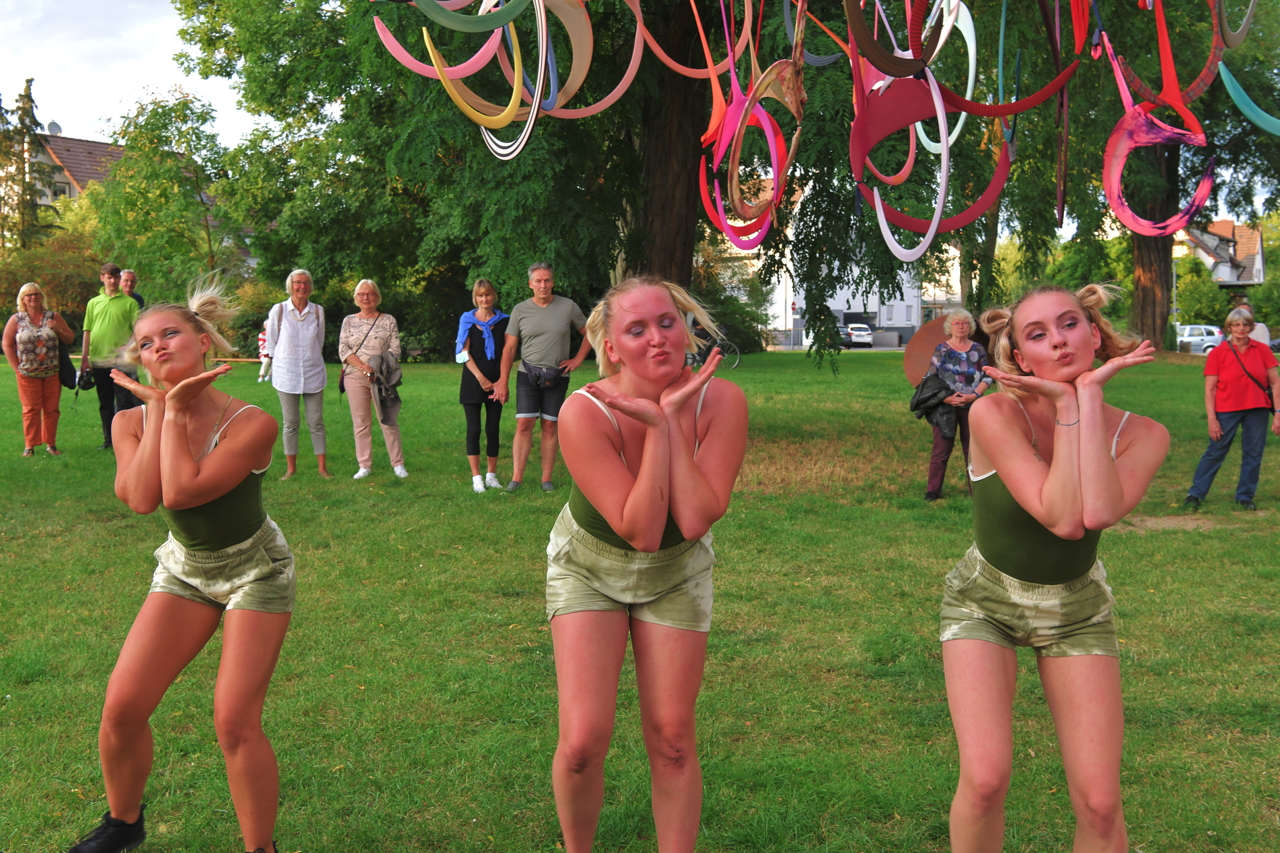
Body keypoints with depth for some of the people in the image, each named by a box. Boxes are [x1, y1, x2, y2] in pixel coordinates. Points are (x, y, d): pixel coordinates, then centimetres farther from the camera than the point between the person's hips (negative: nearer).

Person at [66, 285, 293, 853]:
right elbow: (142, 498, -28)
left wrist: (176, 410, -26)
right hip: (184, 568, 5)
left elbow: (182, 493, -34)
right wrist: (157, 407, -22)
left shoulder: (251, 424, -24)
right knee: (121, 707, -2)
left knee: (235, 724, -10)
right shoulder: (133, 422, -9)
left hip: (255, 571, -4)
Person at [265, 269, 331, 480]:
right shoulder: (279, 310, -3)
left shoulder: (318, 311, 1)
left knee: (316, 422, 3)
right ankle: (291, 468, 11)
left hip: (313, 373, 1)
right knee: (290, 423, 4)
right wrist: (282, 362, 10)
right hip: (286, 374, -1)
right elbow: (271, 342, 6)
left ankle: (322, 467, 7)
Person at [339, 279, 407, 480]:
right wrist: (364, 367, -14)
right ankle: (364, 466, 9)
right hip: (355, 377, 2)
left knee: (388, 420, -2)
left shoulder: (388, 320, 6)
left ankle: (398, 463, 6)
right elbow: (343, 350, 1)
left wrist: (379, 370, -14)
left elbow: (395, 350, 1)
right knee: (361, 423, 4)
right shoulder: (349, 321, 10)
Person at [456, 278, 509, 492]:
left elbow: (506, 352, 3)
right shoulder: (467, 320, 3)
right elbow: (464, 353, -2)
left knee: (492, 429, 4)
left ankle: (491, 475, 13)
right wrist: (481, 378, -11)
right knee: (474, 429, -1)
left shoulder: (503, 321, 6)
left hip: (495, 384, 1)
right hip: (473, 383, -1)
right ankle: (476, 477, 2)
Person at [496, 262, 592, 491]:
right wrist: (503, 382, -1)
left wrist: (578, 359, 1)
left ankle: (547, 478, 8)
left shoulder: (568, 307, -1)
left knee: (550, 427, 4)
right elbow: (509, 348, 3)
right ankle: (517, 477, -7)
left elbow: (589, 333, 10)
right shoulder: (520, 310, 1)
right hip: (528, 374, 0)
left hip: (557, 377, 0)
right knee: (524, 424, -7)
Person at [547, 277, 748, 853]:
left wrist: (670, 420, -32)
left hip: (676, 573, 2)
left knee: (672, 740, 5)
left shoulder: (720, 401, -23)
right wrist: (655, 428, -35)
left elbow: (695, 520, -30)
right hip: (590, 566, -2)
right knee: (584, 742, -7)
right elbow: (640, 531, -31)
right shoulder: (584, 413, -29)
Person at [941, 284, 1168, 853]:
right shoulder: (994, 415, -23)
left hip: (1076, 609, 2)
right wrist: (1064, 406, -30)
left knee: (1099, 805, -4)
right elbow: (1063, 519, -33)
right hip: (984, 599, -2)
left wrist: (1088, 394, -29)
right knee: (985, 779, -18)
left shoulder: (1141, 436, -14)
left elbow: (1098, 513, -35)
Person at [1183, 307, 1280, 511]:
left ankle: (1245, 497, 21)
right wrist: (1212, 418, -10)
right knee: (1215, 452, 2)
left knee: (1253, 454, 7)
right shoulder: (1218, 353, -3)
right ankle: (1195, 494, 11)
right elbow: (1209, 389, -4)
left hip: (1257, 410, 2)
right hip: (1227, 410, -2)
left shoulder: (1262, 350, 1)